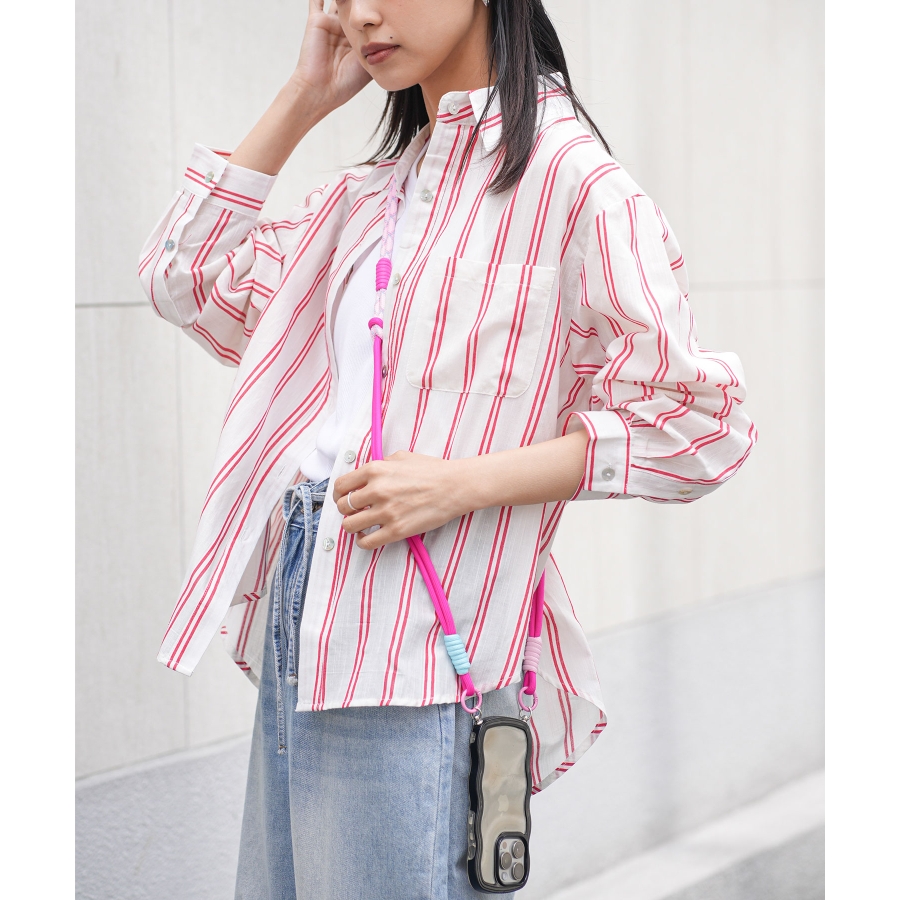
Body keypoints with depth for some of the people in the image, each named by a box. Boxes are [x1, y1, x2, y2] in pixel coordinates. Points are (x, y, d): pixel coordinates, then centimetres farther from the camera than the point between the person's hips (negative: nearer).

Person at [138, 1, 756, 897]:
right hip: (297, 619, 8)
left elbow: (695, 425, -10)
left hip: (412, 659, -8)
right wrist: (301, 98, 13)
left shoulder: (568, 174, -6)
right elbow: (186, 281, 19)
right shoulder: (368, 194, 19)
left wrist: (460, 484, -18)